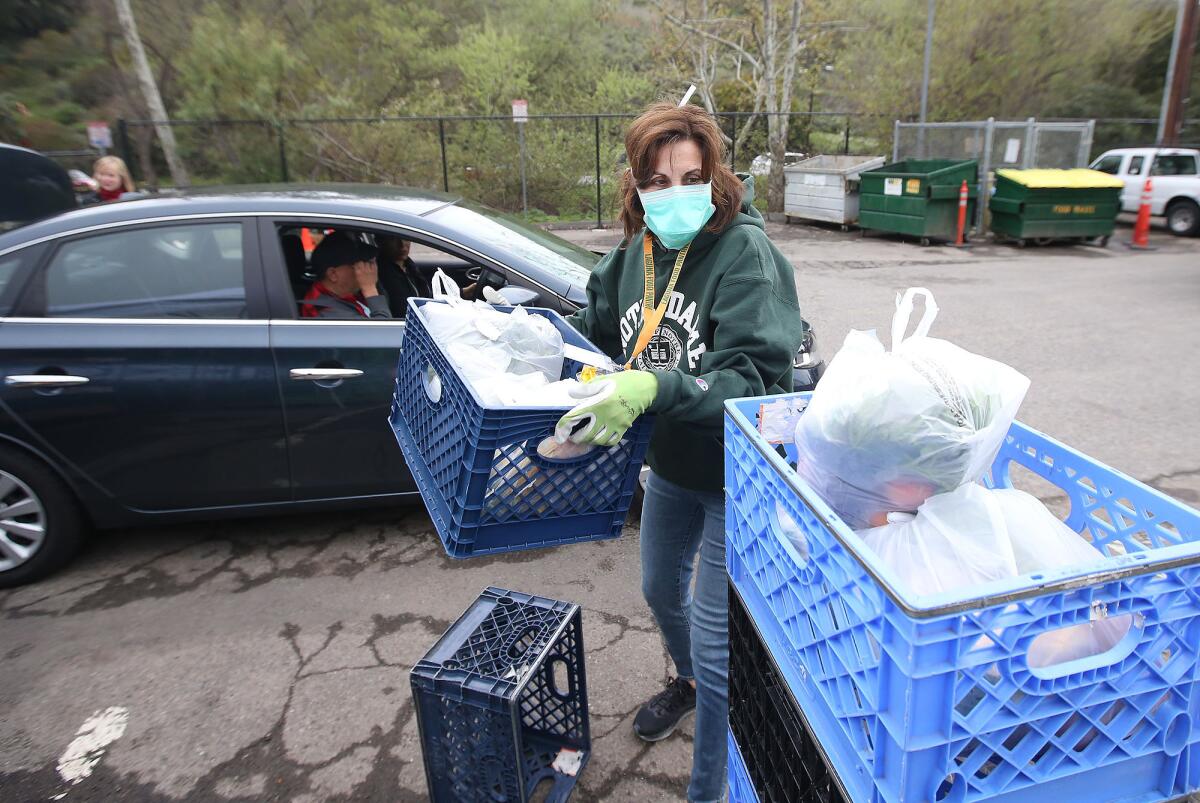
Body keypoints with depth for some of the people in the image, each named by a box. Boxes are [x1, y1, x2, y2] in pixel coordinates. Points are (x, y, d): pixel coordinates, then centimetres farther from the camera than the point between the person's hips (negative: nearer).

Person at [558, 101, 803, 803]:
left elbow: (753, 381, -31)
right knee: (661, 589, 27)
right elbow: (597, 326, 13)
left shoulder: (748, 253, -22)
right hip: (671, 464, 8)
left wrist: (653, 389, -45)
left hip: (737, 479, -7)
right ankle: (690, 683, 60)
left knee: (715, 642, 2)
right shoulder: (639, 251, -2)